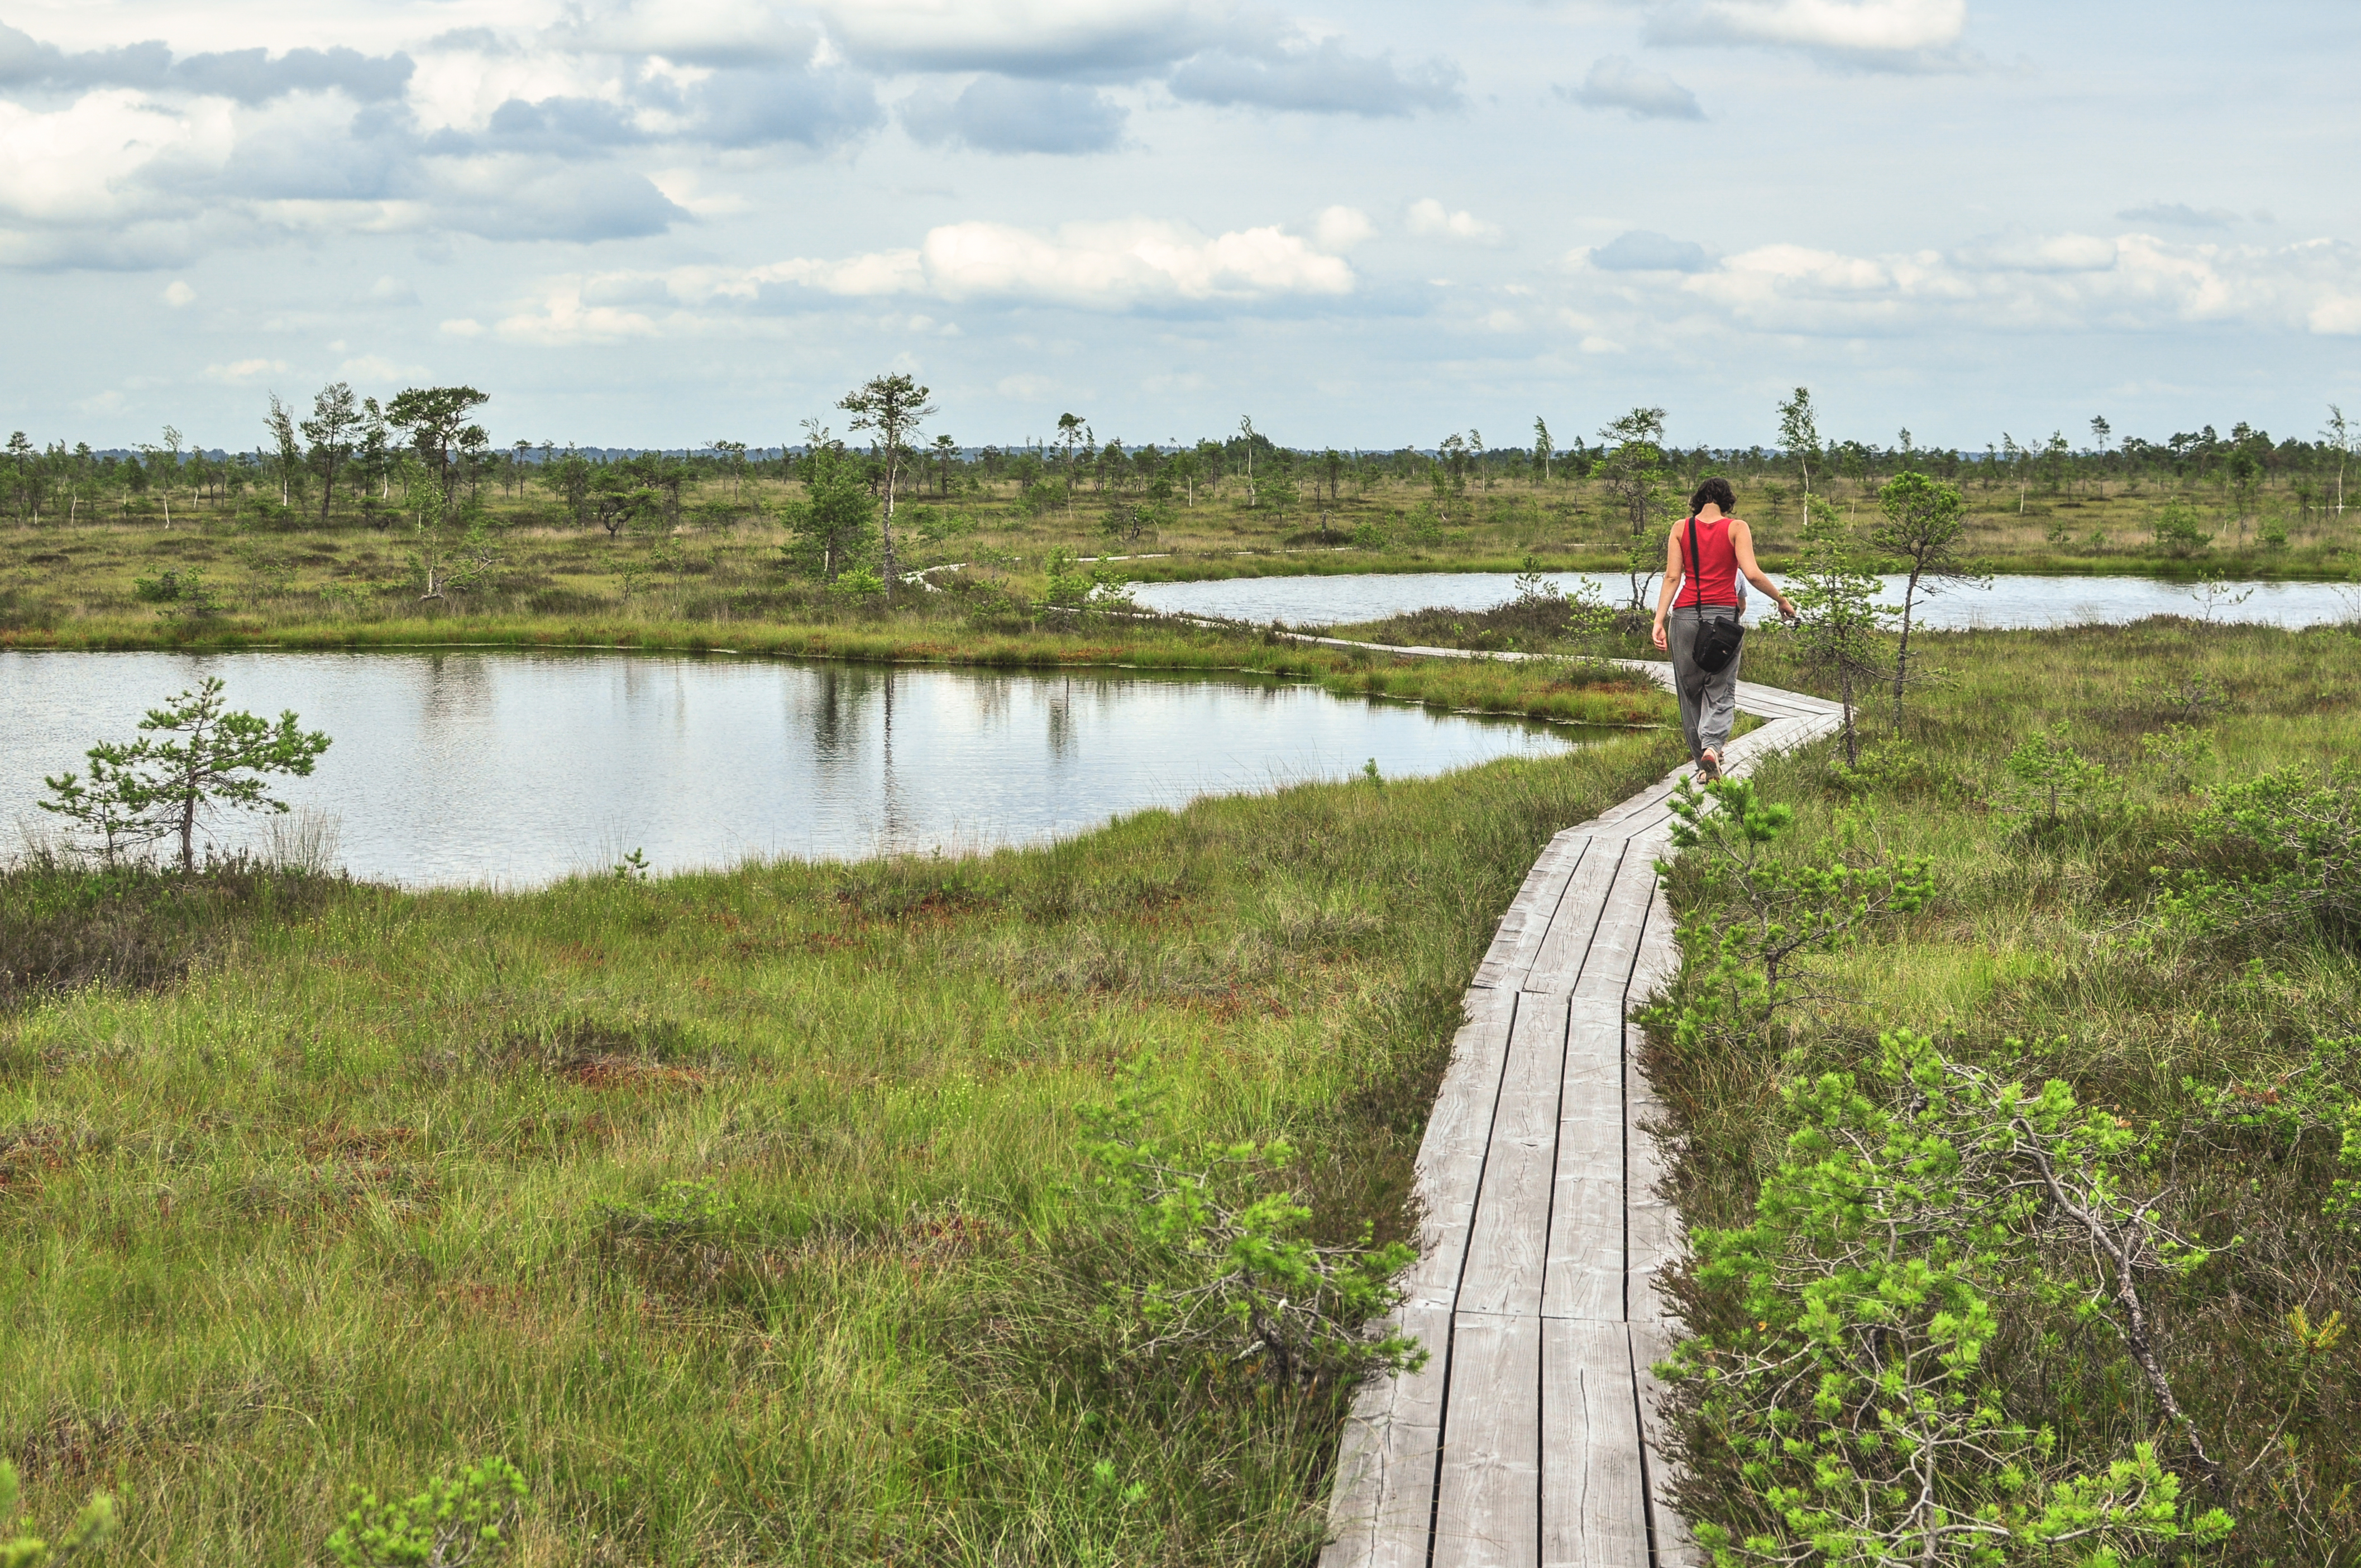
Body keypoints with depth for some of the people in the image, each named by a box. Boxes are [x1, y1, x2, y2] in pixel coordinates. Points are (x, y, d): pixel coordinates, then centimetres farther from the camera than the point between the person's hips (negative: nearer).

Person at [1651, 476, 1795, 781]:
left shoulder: (1681, 528, 6)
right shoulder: (1737, 528, 1)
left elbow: (1672, 578, -1)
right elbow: (1752, 574, -9)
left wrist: (1659, 621, -4)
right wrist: (1782, 599, 4)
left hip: (1685, 615, 1)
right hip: (1723, 613, -1)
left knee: (1690, 691, 11)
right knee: (1720, 690, 4)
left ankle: (1701, 760, 11)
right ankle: (1712, 746, -21)